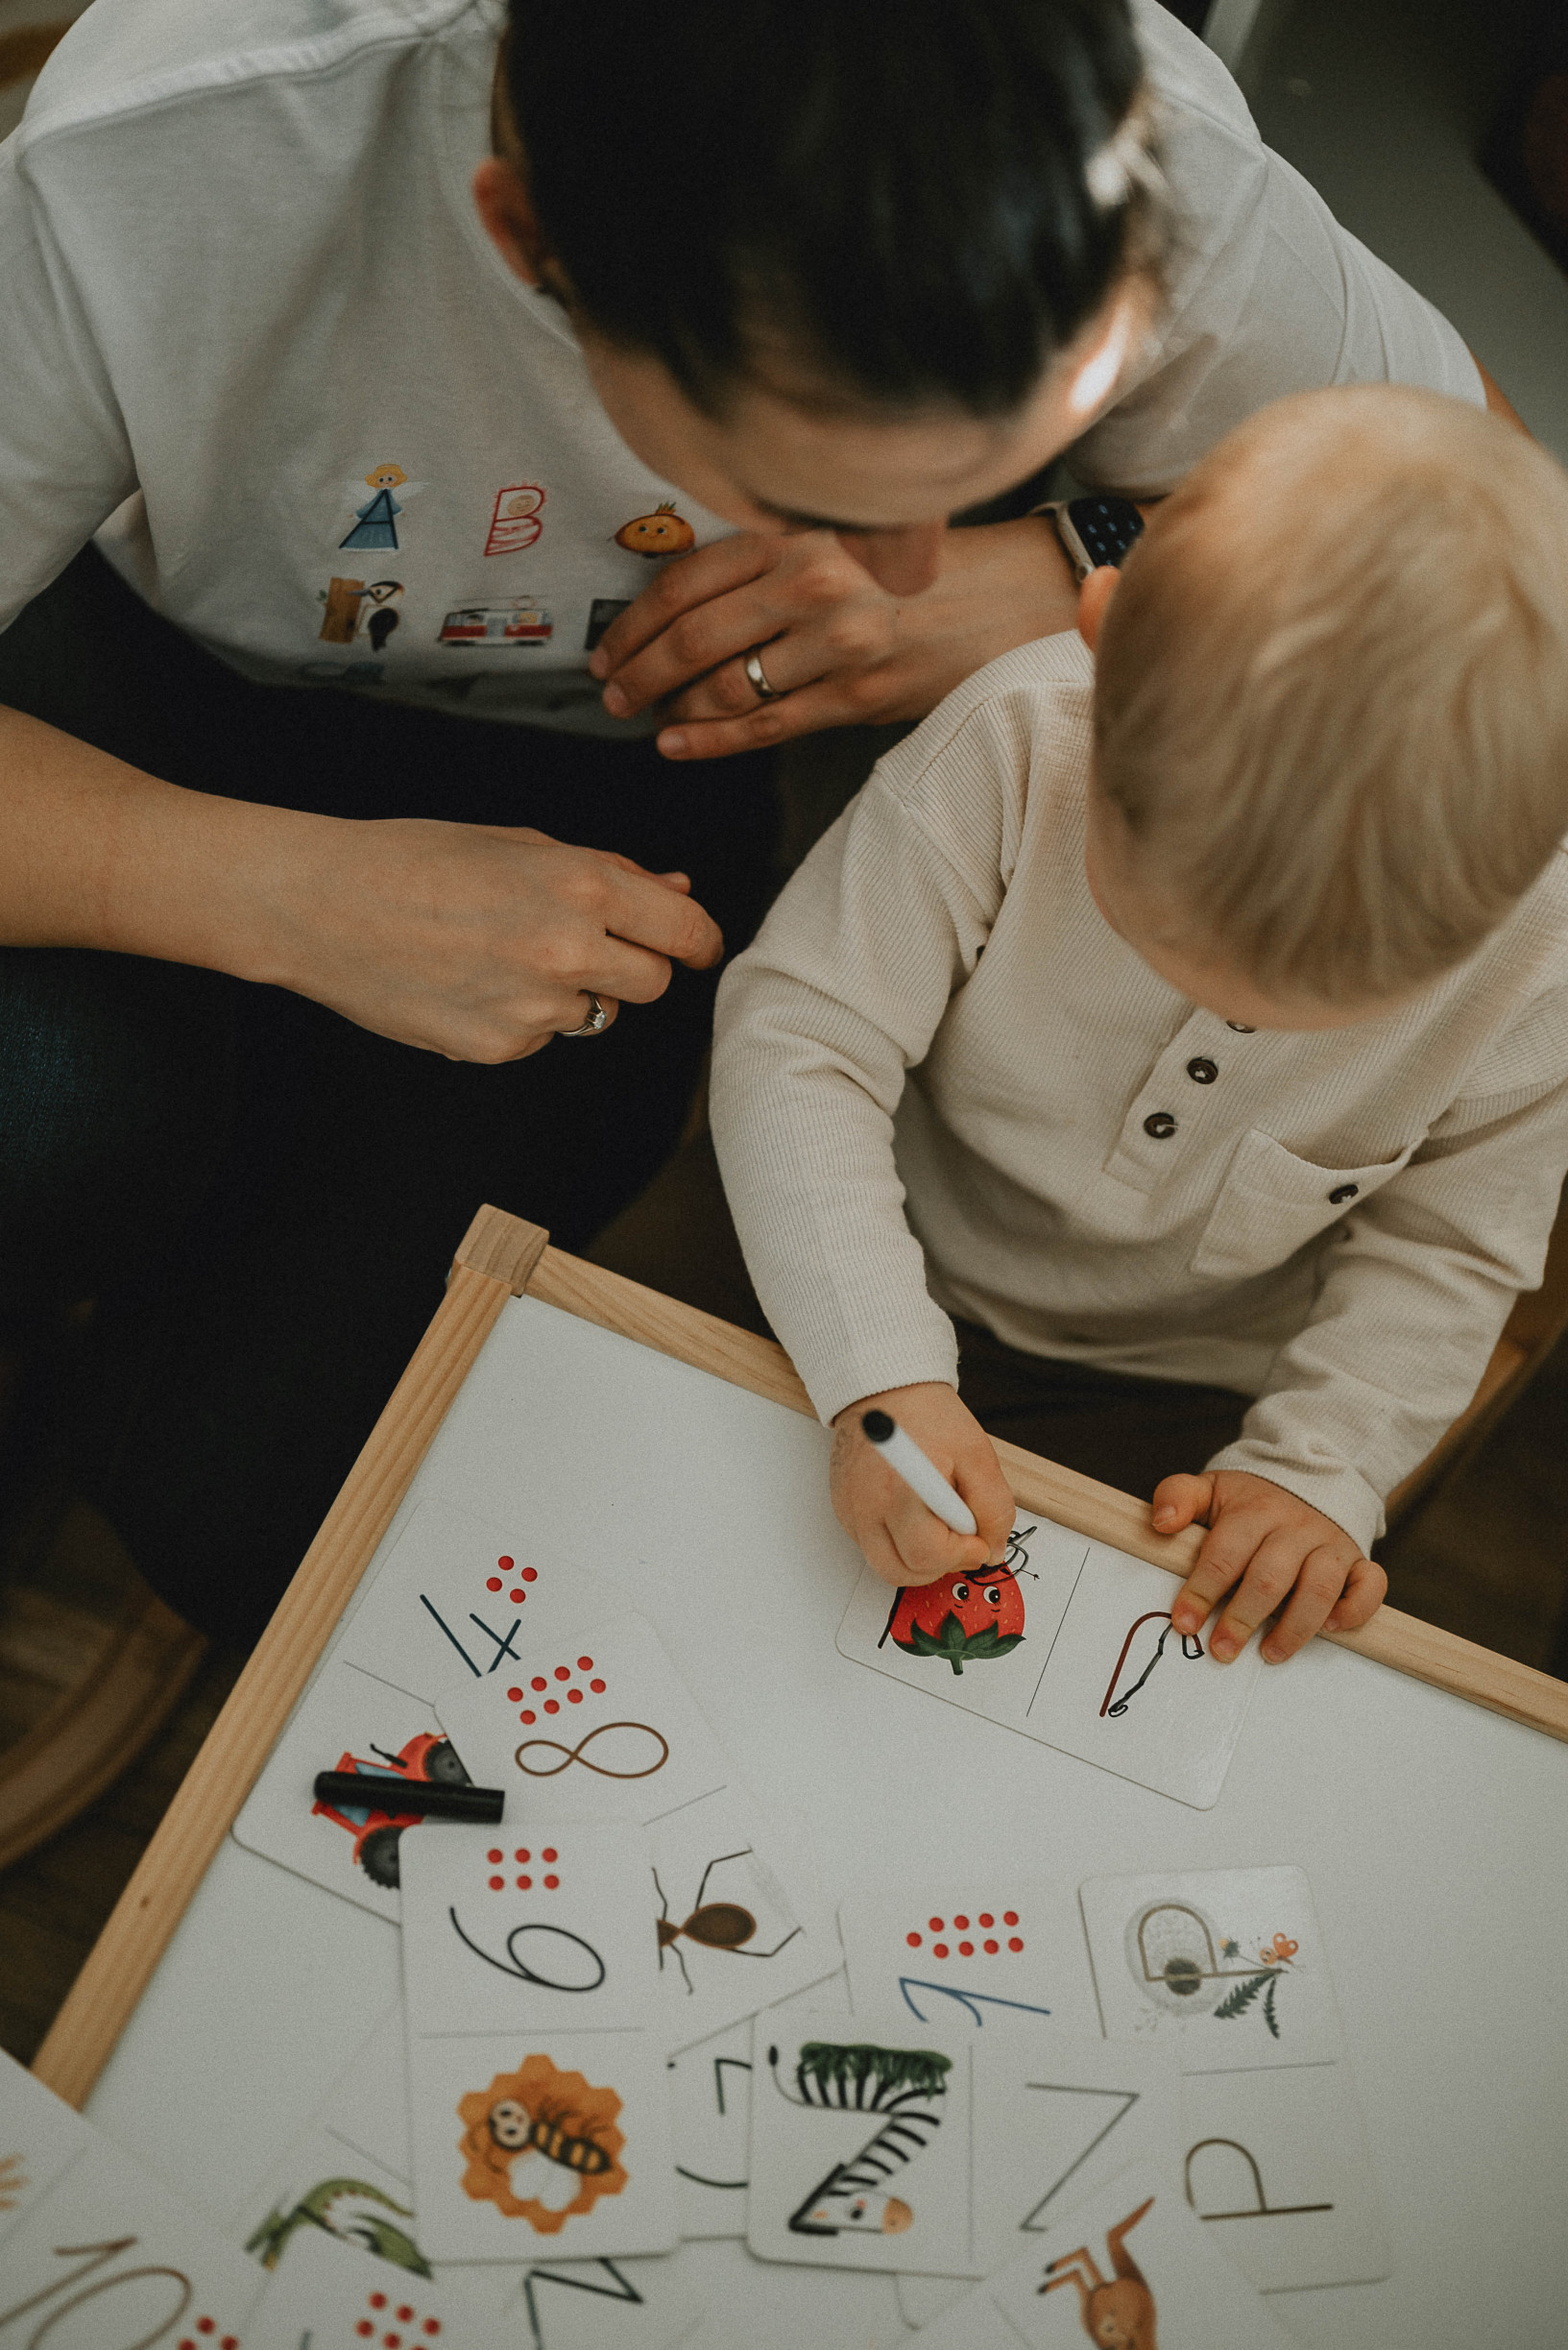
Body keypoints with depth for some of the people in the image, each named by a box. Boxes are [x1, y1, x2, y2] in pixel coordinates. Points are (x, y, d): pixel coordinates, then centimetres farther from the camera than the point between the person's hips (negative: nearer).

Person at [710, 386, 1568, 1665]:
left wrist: (1320, 1467, -18)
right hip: (917, 1297, 0)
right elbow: (796, 1038, -27)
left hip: (1201, 1389, 1)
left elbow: (1445, 1247, -8)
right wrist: (881, 1372, -34)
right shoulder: (1012, 745, -33)